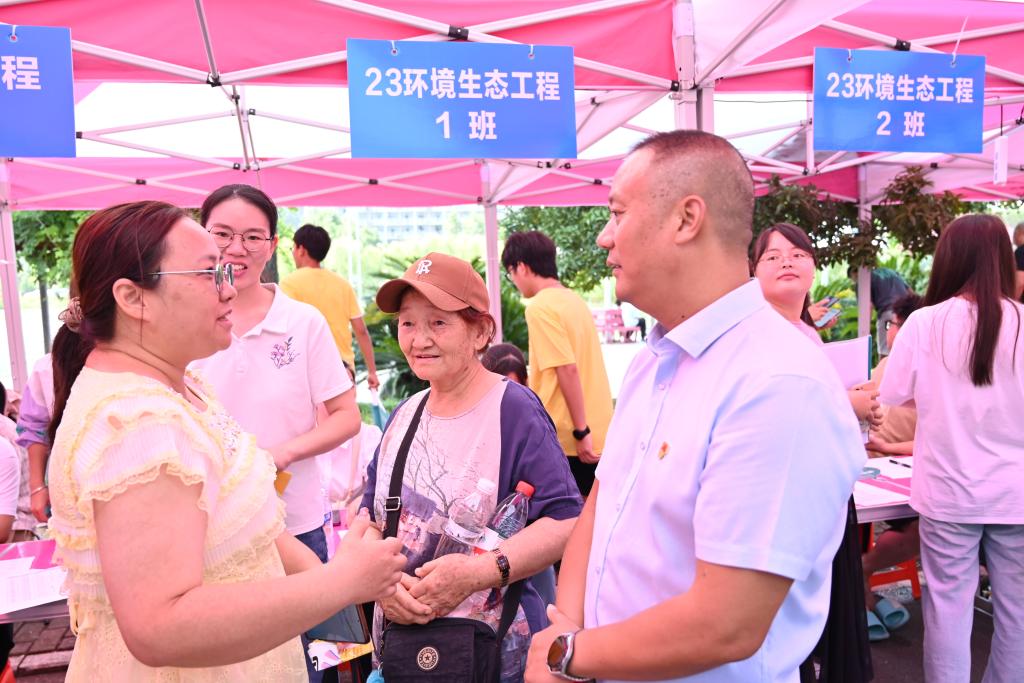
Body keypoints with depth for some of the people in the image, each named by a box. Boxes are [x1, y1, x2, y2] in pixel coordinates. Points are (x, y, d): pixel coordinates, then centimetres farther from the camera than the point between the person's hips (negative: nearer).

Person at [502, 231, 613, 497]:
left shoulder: (539, 307, -13)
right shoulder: (574, 299, 13)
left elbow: (568, 370, -20)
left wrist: (581, 431, -17)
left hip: (567, 437, -8)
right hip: (597, 433, 8)